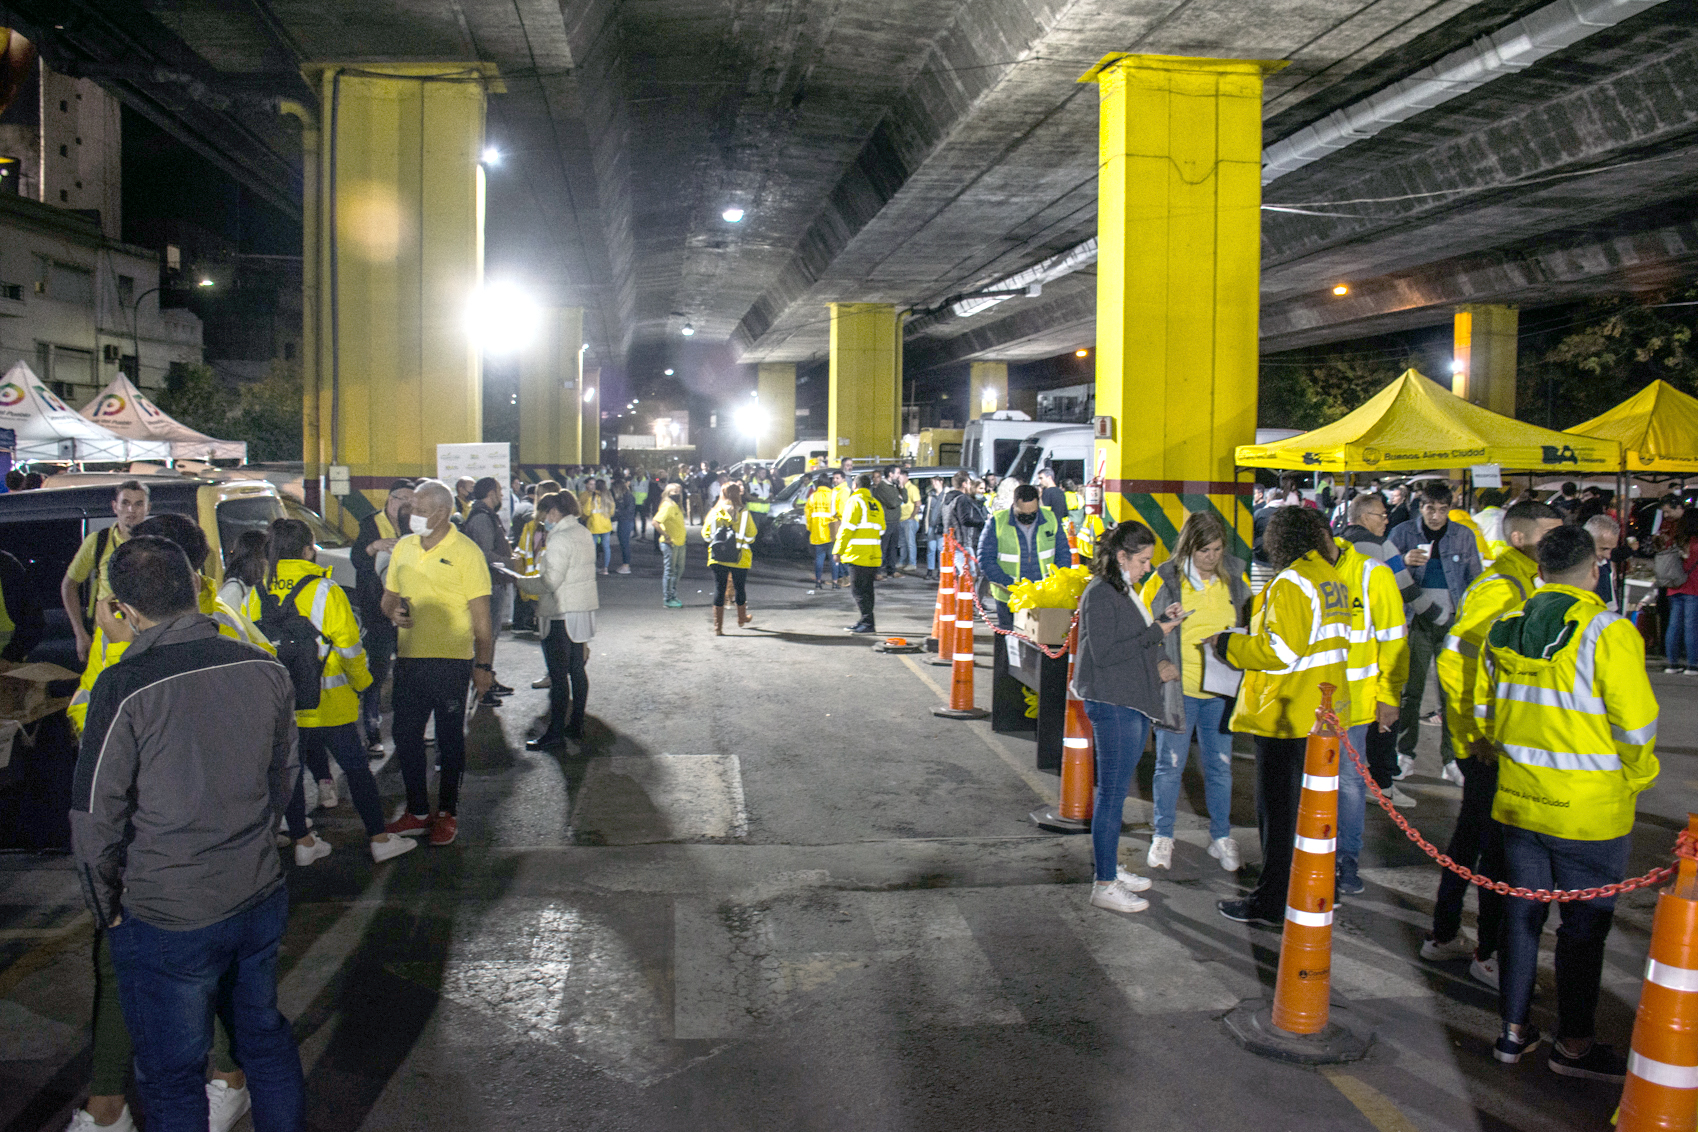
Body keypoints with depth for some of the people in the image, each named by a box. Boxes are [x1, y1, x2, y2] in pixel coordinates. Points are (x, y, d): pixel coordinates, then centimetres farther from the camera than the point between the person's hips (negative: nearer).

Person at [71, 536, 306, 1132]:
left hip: (167, 920, -4)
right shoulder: (265, 669, -6)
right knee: (265, 1037, 24)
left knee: (172, 1078, 15)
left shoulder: (124, 688, -20)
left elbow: (95, 819, -13)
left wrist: (108, 910, 3)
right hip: (261, 898, 5)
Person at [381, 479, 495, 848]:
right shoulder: (403, 548, 9)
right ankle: (418, 811, 23)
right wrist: (393, 612, -5)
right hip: (409, 658, 5)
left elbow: (481, 618, -8)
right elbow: (388, 597, 19)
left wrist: (484, 666, -11)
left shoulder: (466, 552, -8)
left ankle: (447, 813, 20)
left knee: (450, 739, 6)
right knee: (405, 736, 10)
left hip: (451, 660, -5)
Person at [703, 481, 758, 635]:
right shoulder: (744, 513, -7)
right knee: (740, 588, 17)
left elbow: (706, 535, 2)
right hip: (740, 558, -1)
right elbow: (751, 537, -2)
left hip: (717, 558, 1)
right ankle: (742, 619, 37)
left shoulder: (714, 512, -3)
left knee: (719, 589, 3)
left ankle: (718, 627, 1)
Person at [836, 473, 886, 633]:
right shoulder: (876, 505, 16)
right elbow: (881, 532, 21)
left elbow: (847, 529, -11)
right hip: (873, 556, 8)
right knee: (867, 590, 14)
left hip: (857, 554, -8)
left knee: (860, 590, -5)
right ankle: (864, 620, 19)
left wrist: (838, 551, -9)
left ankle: (868, 623, -7)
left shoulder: (855, 501, -7)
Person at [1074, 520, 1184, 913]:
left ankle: (1112, 868, 26)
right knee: (1113, 791, -5)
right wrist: (1157, 632, -17)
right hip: (1112, 704, -10)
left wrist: (1162, 619, 6)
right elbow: (1104, 652, -21)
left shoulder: (1127, 591, 15)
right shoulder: (1100, 594, -14)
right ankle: (1104, 885, 1)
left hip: (1134, 703, 10)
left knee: (1117, 789, 16)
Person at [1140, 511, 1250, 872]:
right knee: (1170, 765, 7)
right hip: (1178, 689, -2)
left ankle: (1221, 837, 26)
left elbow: (1251, 624, 14)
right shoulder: (1164, 580, -7)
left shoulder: (1235, 577, 0)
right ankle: (1163, 836, 23)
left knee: (1220, 766, 11)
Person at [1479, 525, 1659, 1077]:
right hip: (1589, 807, -5)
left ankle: (1514, 1030, 25)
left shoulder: (1504, 629, 2)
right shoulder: (1608, 632, -16)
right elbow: (1635, 723, -13)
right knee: (1584, 925, 9)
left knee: (1521, 912, 15)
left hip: (1518, 798, 5)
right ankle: (1574, 1044, 21)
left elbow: (1484, 708, 12)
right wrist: (1636, 779, 4)